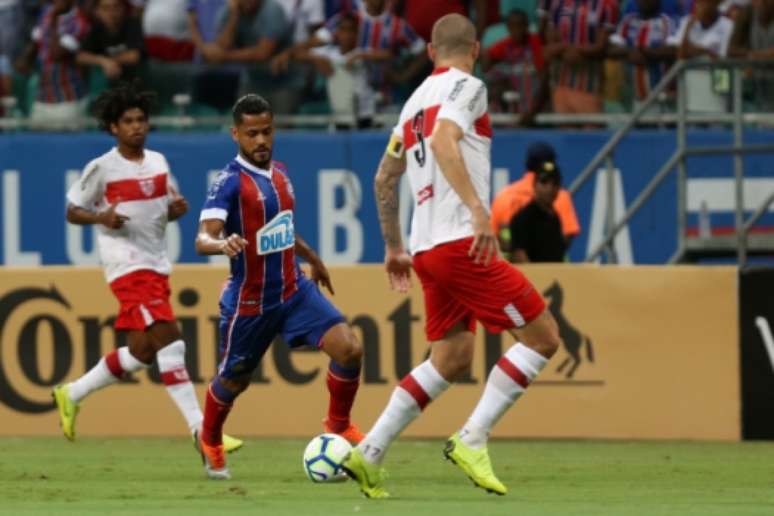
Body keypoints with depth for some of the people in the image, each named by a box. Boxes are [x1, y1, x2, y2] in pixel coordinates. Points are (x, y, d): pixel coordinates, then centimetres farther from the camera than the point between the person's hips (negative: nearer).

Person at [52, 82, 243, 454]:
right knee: (169, 341, -17)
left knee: (141, 352, 13)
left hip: (156, 265, 8)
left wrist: (177, 208, -2)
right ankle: (200, 429, -20)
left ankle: (72, 394, 31)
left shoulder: (158, 162, 11)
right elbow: (73, 212, 1)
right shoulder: (102, 168, -6)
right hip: (128, 266, -8)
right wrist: (102, 218, -19)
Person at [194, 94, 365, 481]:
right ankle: (210, 444, 44)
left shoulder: (279, 173, 4)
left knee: (349, 349, -14)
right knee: (233, 381, 13)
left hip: (294, 291, 5)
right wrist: (222, 244, -52)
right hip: (249, 301, -5)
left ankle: (338, 425, 11)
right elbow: (203, 238, -31)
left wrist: (312, 259, 33)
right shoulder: (230, 183, -18)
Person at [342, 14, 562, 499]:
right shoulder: (467, 87, -3)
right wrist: (478, 209, -30)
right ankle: (472, 441, -9)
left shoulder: (415, 101, 21)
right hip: (462, 243, -9)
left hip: (427, 250, 9)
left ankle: (369, 454, 11)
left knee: (451, 359, 17)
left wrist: (394, 247, 37)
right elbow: (444, 141, -23)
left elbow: (385, 178, 27)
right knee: (543, 337, -4)